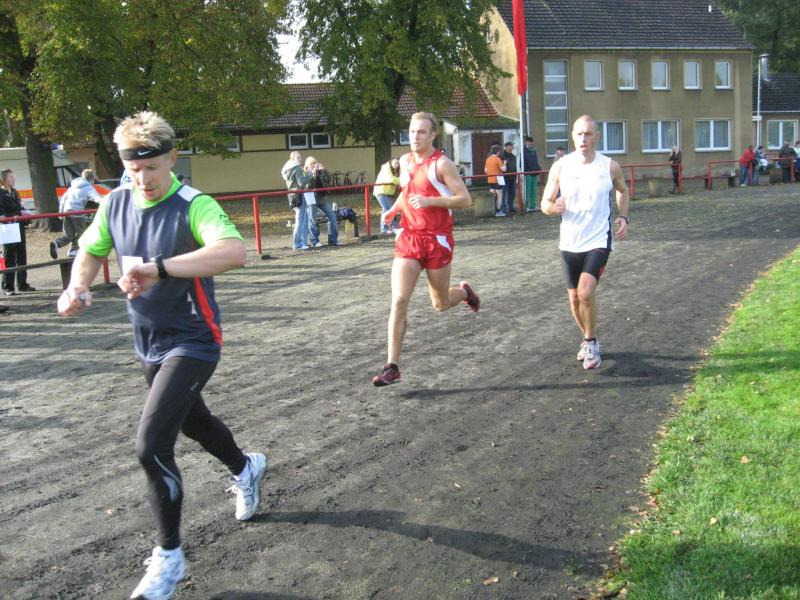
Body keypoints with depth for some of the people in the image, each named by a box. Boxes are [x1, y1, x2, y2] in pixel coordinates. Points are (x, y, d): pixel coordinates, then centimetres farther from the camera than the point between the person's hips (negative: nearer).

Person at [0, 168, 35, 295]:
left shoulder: (14, 192, 15)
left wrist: (25, 213, 2)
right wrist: (19, 213, -20)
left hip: (19, 228, 8)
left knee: (22, 257, 12)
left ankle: (22, 284, 21)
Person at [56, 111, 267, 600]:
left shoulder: (193, 206, -23)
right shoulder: (116, 203, -3)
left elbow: (233, 252, -43)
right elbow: (91, 251, 14)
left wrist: (158, 267, -51)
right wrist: (77, 288, -7)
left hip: (191, 342, -7)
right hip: (149, 341, 8)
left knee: (152, 444, -14)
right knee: (191, 421, 26)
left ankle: (169, 557, 7)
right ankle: (246, 468, 56)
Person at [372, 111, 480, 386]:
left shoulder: (441, 163, -10)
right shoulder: (404, 161, 8)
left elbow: (465, 199, -14)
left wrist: (430, 201, -25)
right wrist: (394, 209, 8)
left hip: (437, 240, -4)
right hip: (408, 239, 4)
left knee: (440, 304, 11)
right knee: (398, 300, -10)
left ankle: (464, 291, 47)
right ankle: (392, 366, -6)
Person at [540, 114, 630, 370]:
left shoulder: (610, 166, -5)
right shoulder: (560, 167, -4)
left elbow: (623, 191, 16)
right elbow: (545, 204, 1)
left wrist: (623, 217, 1)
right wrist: (554, 207, -22)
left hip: (598, 241, -3)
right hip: (569, 242, 3)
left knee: (586, 293, -20)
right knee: (574, 298, 11)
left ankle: (590, 342, 3)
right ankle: (589, 339, 37)